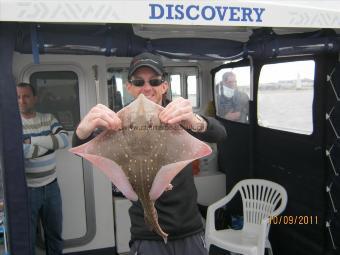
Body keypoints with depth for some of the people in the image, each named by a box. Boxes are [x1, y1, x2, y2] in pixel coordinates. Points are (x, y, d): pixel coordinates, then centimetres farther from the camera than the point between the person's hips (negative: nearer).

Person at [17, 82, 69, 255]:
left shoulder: (48, 119, 3)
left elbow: (64, 140, -13)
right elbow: (20, 151, -24)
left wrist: (33, 140, -17)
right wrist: (50, 144, -14)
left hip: (51, 186, 3)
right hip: (26, 189, -3)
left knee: (55, 234, 18)